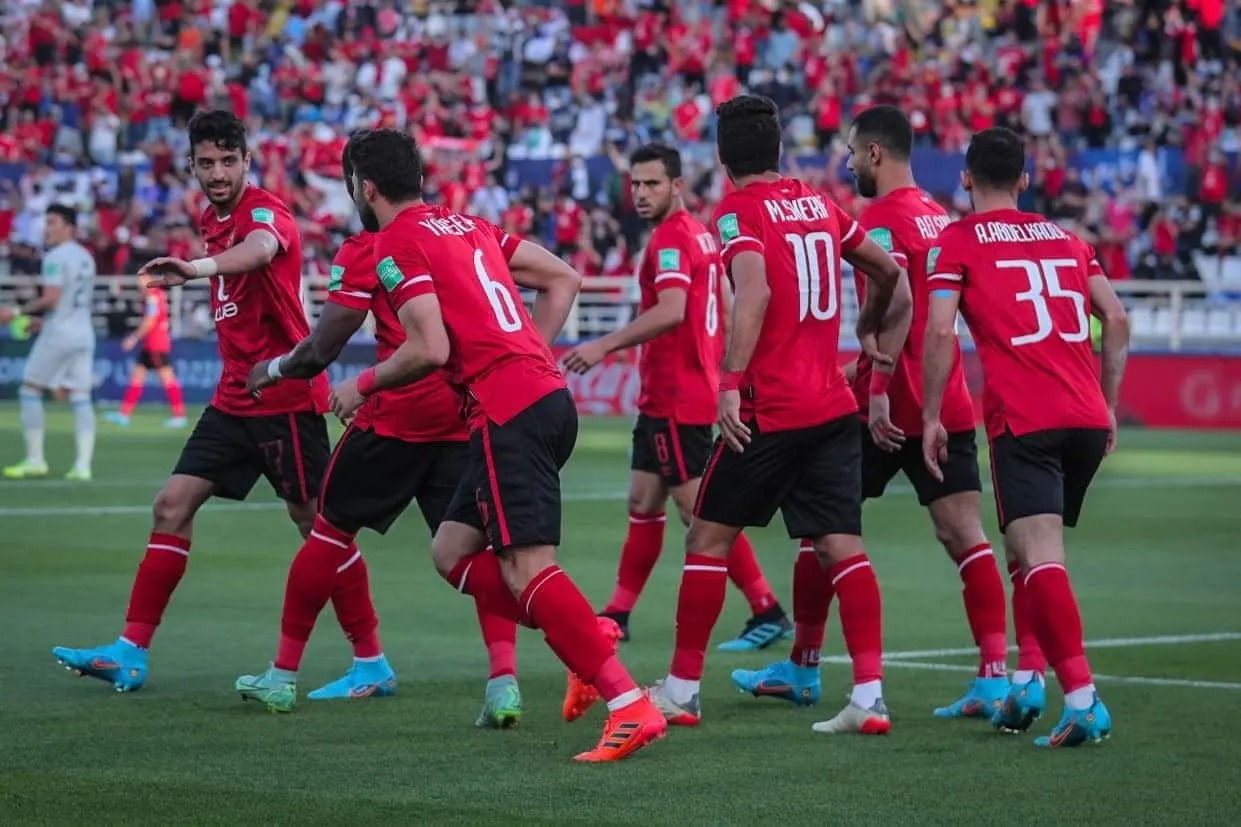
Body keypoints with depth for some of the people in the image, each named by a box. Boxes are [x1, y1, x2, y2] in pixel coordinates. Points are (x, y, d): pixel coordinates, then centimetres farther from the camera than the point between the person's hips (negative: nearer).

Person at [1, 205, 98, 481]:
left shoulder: (56, 257, -11)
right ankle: (83, 465, -5)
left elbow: (51, 299, -20)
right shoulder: (86, 257, 15)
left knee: (30, 390, 4)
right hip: (84, 332, 7)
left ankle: (35, 460, 1)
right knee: (81, 397, 3)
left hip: (59, 333, -7)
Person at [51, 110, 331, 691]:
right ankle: (131, 652, 0)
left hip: (286, 398, -8)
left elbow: (260, 250, -41)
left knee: (314, 521, -3)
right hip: (234, 398, 8)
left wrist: (199, 268, -59)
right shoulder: (211, 221, 11)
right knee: (172, 505, 0)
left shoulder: (265, 210, -15)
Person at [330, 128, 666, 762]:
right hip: (548, 394, 9)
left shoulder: (395, 244, -4)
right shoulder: (467, 224, 21)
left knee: (528, 568, -13)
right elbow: (563, 280, 24)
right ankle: (588, 638, 3)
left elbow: (429, 349, -14)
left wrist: (362, 386, 2)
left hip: (507, 412, -9)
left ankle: (631, 706, -22)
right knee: (453, 551, 15)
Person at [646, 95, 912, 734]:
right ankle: (869, 694, -9)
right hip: (834, 406, 6)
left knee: (708, 539, 6)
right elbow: (889, 273, 22)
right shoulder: (819, 205, 12)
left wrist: (732, 382, -25)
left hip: (769, 411, -6)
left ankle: (681, 691, 11)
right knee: (840, 546, 2)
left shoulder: (737, 211, -7)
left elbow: (754, 293, -23)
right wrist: (873, 332, 37)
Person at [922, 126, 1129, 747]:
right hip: (1088, 418, 6)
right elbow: (1116, 320, 14)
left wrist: (931, 417, 0)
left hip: (1023, 421, -5)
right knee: (1032, 552, 22)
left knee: (1040, 558, -13)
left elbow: (940, 332, -7)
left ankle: (1082, 697, -27)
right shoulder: (1064, 238, 19)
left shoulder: (955, 242, 5)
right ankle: (1027, 680, 19)